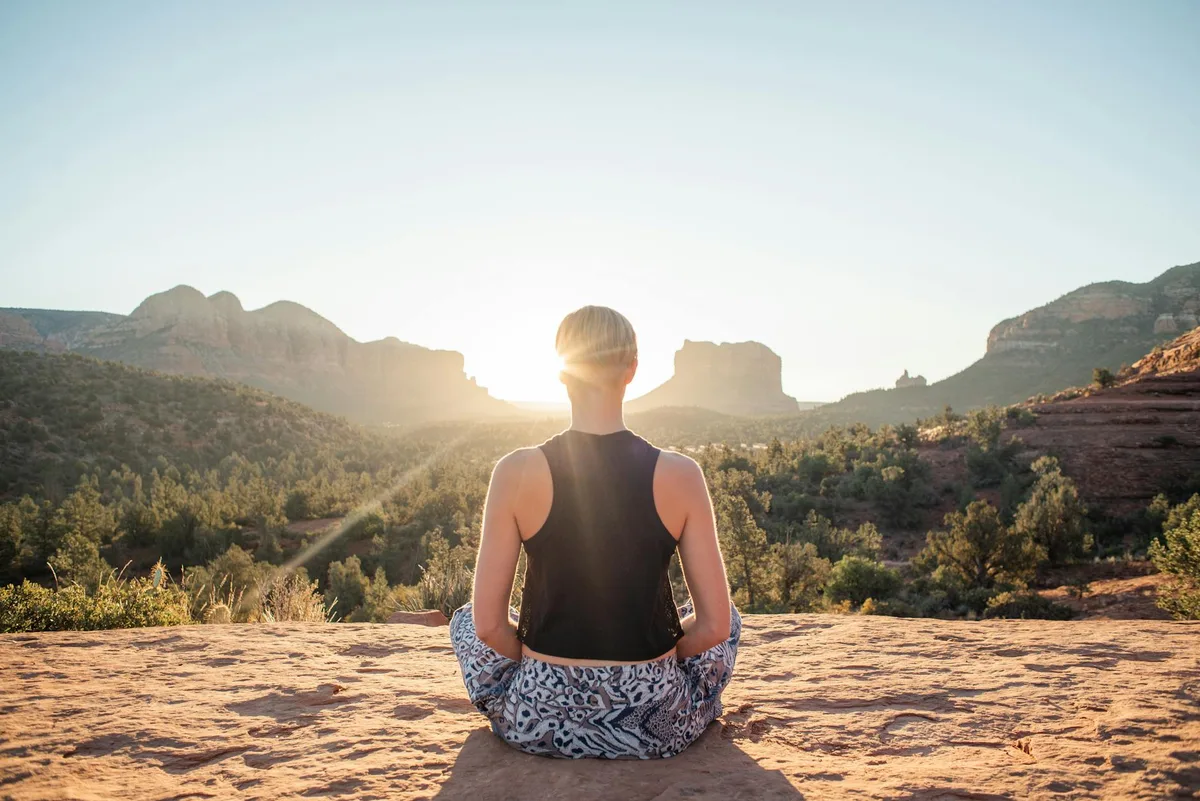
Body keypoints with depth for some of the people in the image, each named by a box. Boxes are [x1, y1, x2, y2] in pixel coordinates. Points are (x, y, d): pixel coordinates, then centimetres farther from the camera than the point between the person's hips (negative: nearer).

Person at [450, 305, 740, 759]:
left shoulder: (517, 473, -11)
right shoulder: (679, 475, -10)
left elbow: (488, 624, -7)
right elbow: (715, 625, -5)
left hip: (539, 723, 0)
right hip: (658, 729, 1)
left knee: (465, 621, 30)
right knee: (730, 619, 30)